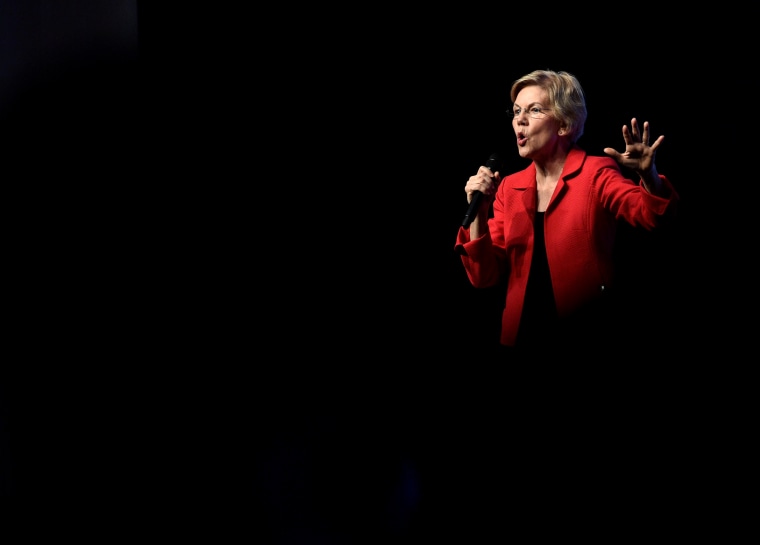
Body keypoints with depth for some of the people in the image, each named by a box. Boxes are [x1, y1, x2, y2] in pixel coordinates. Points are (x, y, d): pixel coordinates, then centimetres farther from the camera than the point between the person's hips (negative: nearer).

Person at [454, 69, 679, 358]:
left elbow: (652, 214, -22)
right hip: (522, 336, 4)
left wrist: (647, 174, -41)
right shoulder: (508, 188, 7)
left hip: (589, 335, -4)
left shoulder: (597, 173, -4)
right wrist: (479, 212, -11)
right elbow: (485, 276, 2)